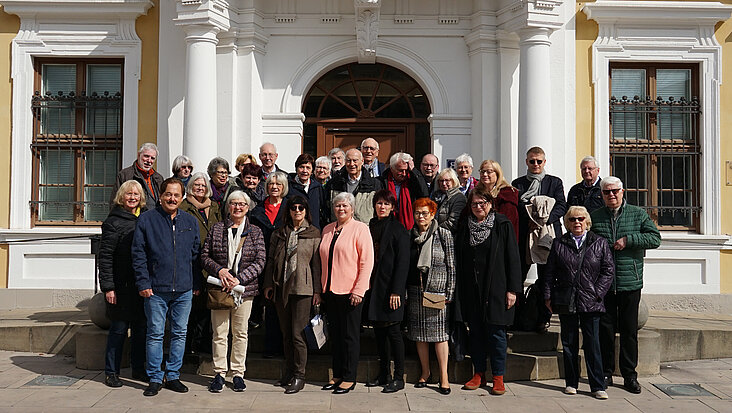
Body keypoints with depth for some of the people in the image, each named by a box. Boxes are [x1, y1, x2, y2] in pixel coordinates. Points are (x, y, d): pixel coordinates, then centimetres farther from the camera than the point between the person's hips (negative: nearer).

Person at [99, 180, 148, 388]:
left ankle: (138, 369, 24)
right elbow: (105, 256, -9)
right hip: (122, 284, -5)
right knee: (119, 328, 2)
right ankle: (111, 372, 15)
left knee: (141, 328, 11)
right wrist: (108, 286, -14)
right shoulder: (114, 221, -6)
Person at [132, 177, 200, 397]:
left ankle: (173, 376, 20)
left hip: (184, 289, 3)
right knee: (155, 334, 3)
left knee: (179, 333, 8)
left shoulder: (191, 221, 9)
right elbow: (138, 254, -2)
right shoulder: (146, 219, 0)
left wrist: (197, 283, 9)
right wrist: (143, 283, -8)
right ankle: (155, 378, 15)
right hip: (155, 289, -3)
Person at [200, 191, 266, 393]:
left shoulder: (255, 232, 5)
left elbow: (260, 260, -3)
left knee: (241, 332, 6)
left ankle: (238, 373, 17)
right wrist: (219, 270, -13)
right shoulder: (216, 229, 6)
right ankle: (219, 373, 14)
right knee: (219, 332, 3)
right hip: (219, 288, 0)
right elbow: (204, 256, 5)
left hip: (245, 288, 0)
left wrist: (239, 278, -14)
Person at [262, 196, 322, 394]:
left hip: (302, 288, -4)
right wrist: (268, 284, 7)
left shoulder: (313, 234, 1)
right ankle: (289, 372, 23)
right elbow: (271, 259, 13)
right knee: (286, 333, 11)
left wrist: (317, 290, -4)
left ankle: (299, 376, 4)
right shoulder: (279, 233, 12)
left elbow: (317, 263, -1)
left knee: (298, 334, -6)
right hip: (281, 288, 4)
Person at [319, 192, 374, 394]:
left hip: (350, 291, -6)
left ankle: (349, 378, 10)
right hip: (330, 290, 6)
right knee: (334, 334, 11)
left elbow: (367, 261, -10)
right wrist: (321, 288, 12)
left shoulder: (360, 229, -4)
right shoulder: (327, 230, 13)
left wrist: (358, 290, -16)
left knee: (350, 335, 1)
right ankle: (337, 375, 21)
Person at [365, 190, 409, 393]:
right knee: (379, 331, 10)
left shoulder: (398, 229, -6)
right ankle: (384, 374, 21)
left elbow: (403, 262, -10)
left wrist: (396, 291, -16)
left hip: (390, 288, -6)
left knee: (393, 332, -3)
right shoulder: (371, 227, 13)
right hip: (374, 287, 6)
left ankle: (399, 378, 6)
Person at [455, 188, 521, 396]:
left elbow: (513, 258, -4)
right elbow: (458, 259, 12)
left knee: (496, 332, 0)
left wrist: (513, 289, -8)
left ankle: (498, 377, 13)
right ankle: (479, 373, 21)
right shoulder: (464, 226, 8)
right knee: (475, 332, 9)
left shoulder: (503, 225, -3)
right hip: (471, 291, 4)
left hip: (495, 288, -4)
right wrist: (459, 289, 7)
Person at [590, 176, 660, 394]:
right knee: (605, 329, 5)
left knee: (629, 330, 6)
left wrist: (628, 239, -13)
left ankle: (629, 375, 18)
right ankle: (606, 373, 18)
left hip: (630, 283, 0)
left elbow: (655, 238, -1)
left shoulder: (638, 214, 5)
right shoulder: (594, 217, 6)